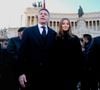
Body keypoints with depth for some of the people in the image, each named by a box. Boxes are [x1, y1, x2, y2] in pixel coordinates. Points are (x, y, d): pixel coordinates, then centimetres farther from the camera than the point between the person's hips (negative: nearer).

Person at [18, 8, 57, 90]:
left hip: (48, 74, 2)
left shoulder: (53, 34, 8)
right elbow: (22, 52, -1)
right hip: (31, 73, -1)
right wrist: (21, 72, -8)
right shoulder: (28, 31, 3)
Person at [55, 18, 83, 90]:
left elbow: (79, 55, 1)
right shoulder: (56, 38, 5)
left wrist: (79, 70, -5)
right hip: (60, 71, 1)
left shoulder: (75, 38, 3)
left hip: (72, 70, -1)